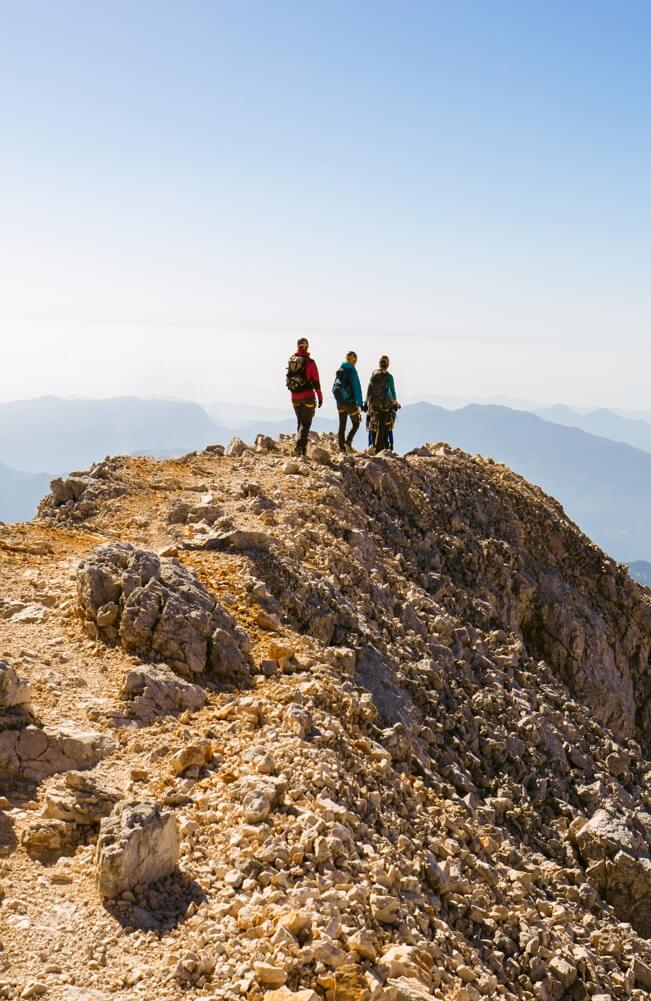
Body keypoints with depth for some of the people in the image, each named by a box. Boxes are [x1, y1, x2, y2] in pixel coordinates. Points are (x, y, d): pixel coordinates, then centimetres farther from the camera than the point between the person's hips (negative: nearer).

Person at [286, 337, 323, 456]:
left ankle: (302, 447, 13)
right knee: (306, 423, -1)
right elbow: (316, 381, -9)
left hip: (295, 397, 5)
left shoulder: (291, 361, 3)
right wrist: (320, 397, -3)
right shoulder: (309, 362, -10)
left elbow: (289, 379, 10)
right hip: (307, 396, -5)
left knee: (300, 422, 17)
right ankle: (300, 445, -17)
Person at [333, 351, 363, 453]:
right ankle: (348, 441, -14)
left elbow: (334, 388, 13)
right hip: (350, 402, -6)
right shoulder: (352, 370, -12)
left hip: (340, 402, 6)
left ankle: (342, 448, 6)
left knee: (342, 426, 9)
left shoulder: (339, 370, 9)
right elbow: (357, 387, -15)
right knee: (356, 424, 6)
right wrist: (360, 403, -13)